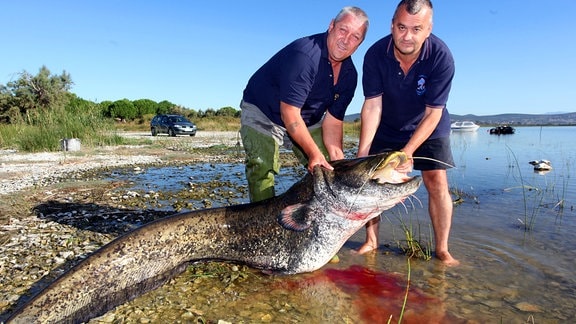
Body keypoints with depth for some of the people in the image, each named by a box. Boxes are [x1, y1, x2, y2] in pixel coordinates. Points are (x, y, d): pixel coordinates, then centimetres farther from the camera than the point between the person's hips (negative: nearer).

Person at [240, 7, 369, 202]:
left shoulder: (349, 74, -8)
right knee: (263, 171, -21)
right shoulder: (304, 54, -32)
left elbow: (333, 120, -6)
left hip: (307, 120, 7)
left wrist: (337, 160, -17)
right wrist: (314, 153, -32)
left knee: (328, 170, 2)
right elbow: (289, 114, -33)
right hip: (262, 113, -6)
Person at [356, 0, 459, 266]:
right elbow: (372, 105, -23)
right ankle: (371, 241, 9)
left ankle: (442, 249, 3)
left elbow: (433, 113, -24)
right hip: (386, 128, 2)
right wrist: (362, 153, -31)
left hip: (428, 129, -1)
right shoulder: (376, 54, -22)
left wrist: (408, 151, -32)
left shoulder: (441, 57, -26)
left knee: (437, 181, -9)